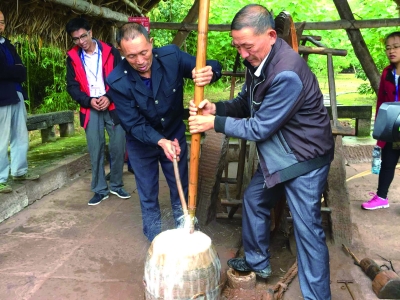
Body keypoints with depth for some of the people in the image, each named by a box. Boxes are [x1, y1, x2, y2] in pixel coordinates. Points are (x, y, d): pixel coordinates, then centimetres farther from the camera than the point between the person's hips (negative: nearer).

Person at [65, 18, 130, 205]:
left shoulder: (110, 52, 1)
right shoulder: (73, 57, 6)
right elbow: (72, 86, 5)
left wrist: (109, 97, -15)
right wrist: (89, 101, -11)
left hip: (113, 107, -1)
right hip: (90, 110, 1)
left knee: (118, 147, 1)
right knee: (95, 150, 2)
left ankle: (116, 185, 19)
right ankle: (100, 190, 14)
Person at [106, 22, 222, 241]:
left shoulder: (171, 56, -23)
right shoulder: (117, 81, -25)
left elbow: (213, 66, -15)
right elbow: (134, 124, -22)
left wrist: (209, 73, -41)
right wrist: (160, 141, -39)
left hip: (175, 135, 2)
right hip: (141, 143, -1)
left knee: (181, 190, 16)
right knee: (148, 196, 13)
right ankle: (156, 240, 36)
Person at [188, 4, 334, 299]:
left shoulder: (288, 73, -31)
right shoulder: (258, 61, -2)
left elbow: (259, 128, -25)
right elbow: (246, 103, 7)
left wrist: (214, 122, -18)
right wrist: (215, 107, -12)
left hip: (305, 159, -9)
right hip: (276, 155, 9)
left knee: (307, 228, -2)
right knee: (254, 199, 20)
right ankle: (257, 261, 42)